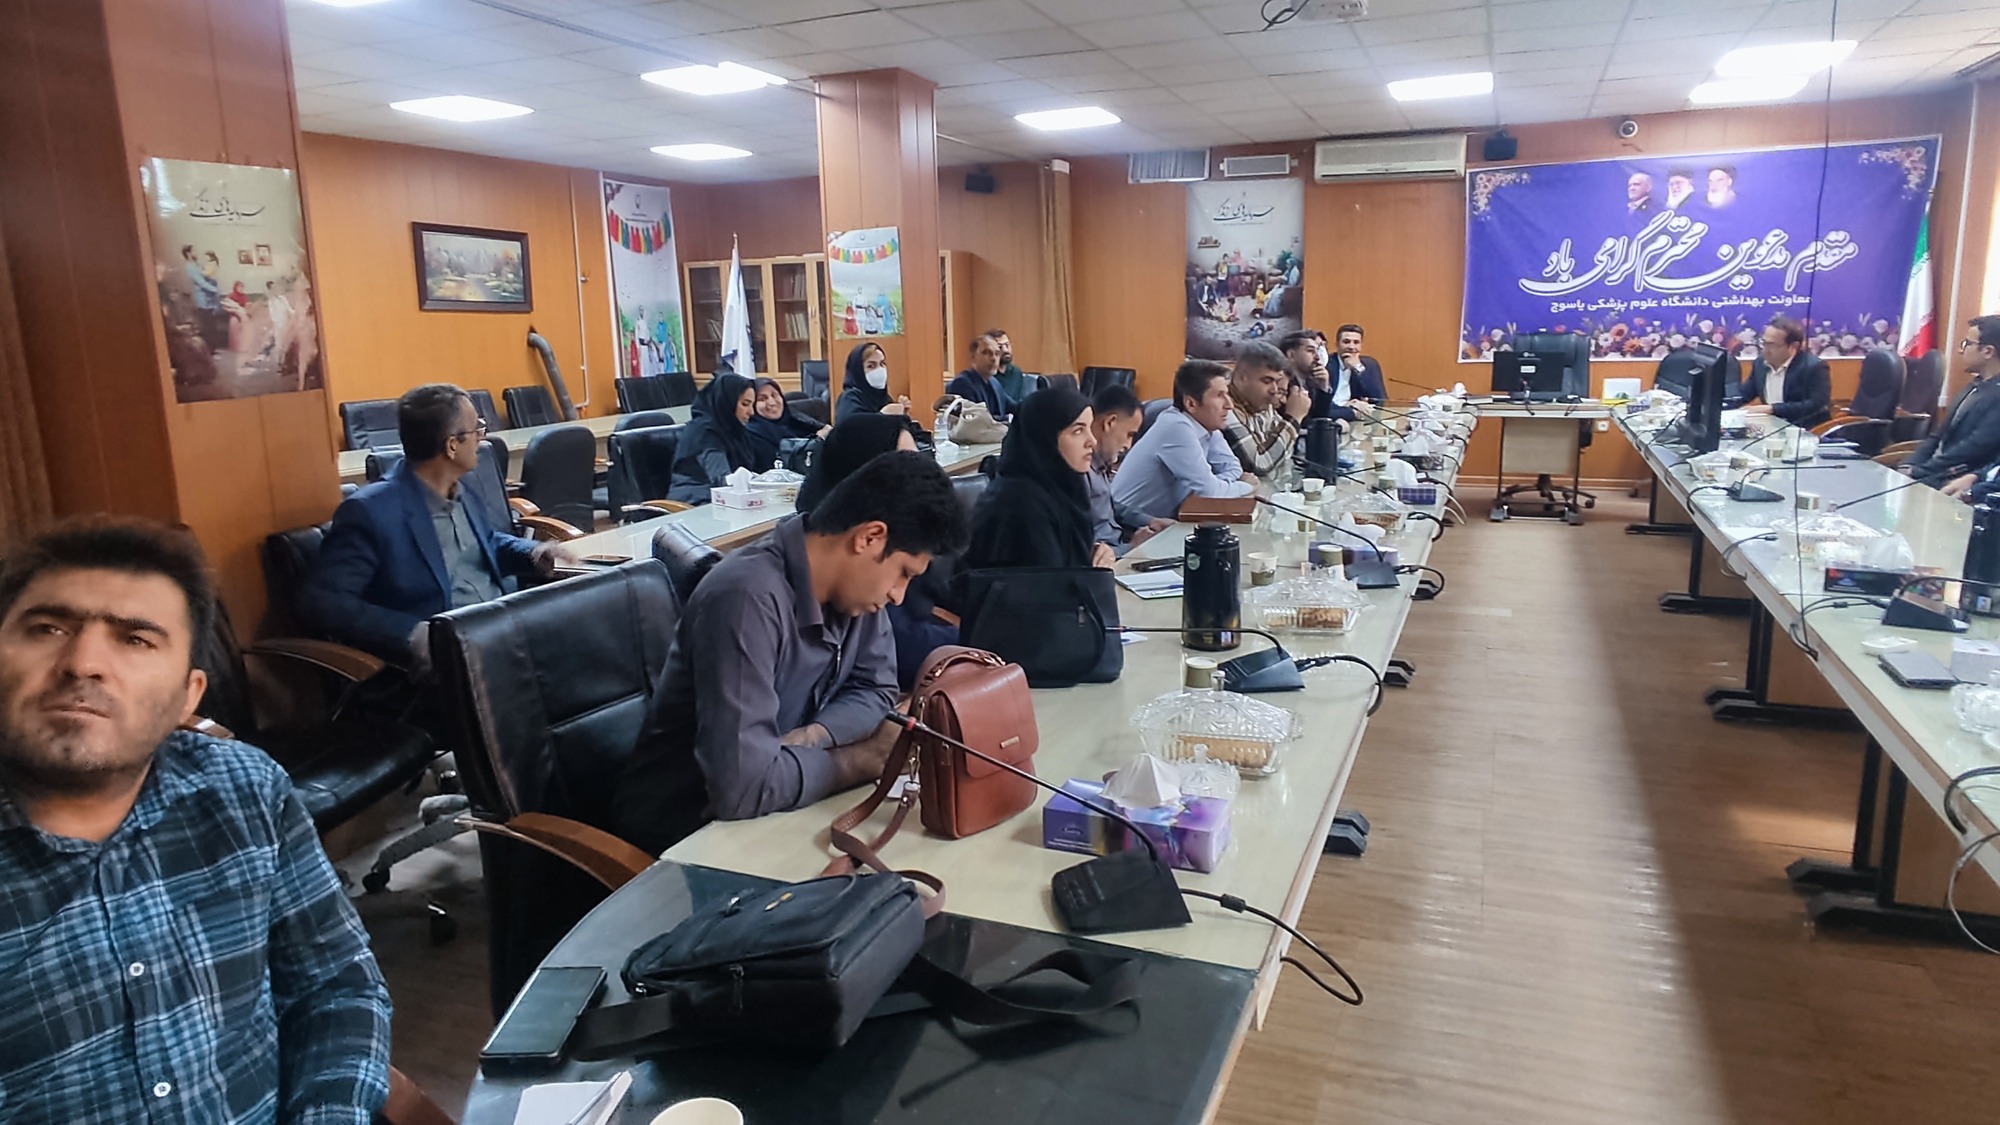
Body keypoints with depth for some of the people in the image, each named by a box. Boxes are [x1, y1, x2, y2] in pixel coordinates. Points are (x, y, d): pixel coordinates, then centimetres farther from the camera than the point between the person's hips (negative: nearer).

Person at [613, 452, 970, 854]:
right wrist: (866, 757, -20)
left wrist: (809, 737, -17)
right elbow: (743, 786, -34)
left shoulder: (851, 578, -6)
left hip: (774, 808, 7)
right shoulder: (748, 598, -30)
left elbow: (876, 691, 2)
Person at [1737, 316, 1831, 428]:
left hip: (1803, 432, -6)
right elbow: (1741, 395, 16)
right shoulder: (1760, 363, 9)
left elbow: (1816, 406, -19)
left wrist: (1772, 408, -23)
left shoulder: (1814, 367, -9)